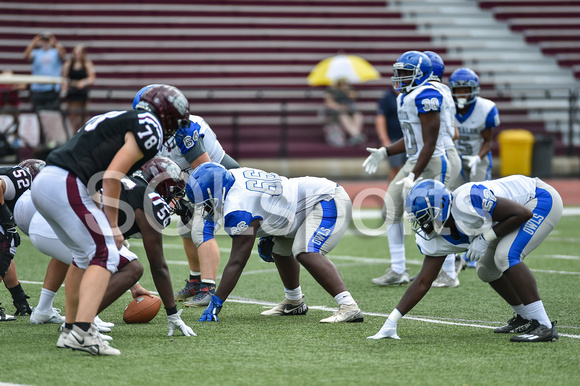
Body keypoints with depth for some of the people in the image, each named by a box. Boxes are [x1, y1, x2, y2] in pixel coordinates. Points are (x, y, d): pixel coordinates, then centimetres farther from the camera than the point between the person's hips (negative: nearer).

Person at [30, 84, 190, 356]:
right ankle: (82, 332, -21)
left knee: (85, 254, 22)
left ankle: (71, 327, 27)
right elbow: (112, 177, -9)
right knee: (105, 254, -8)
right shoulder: (149, 129, 0)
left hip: (43, 182, 9)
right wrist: (113, 226, -1)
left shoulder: (117, 120, 28)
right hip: (66, 185, -9)